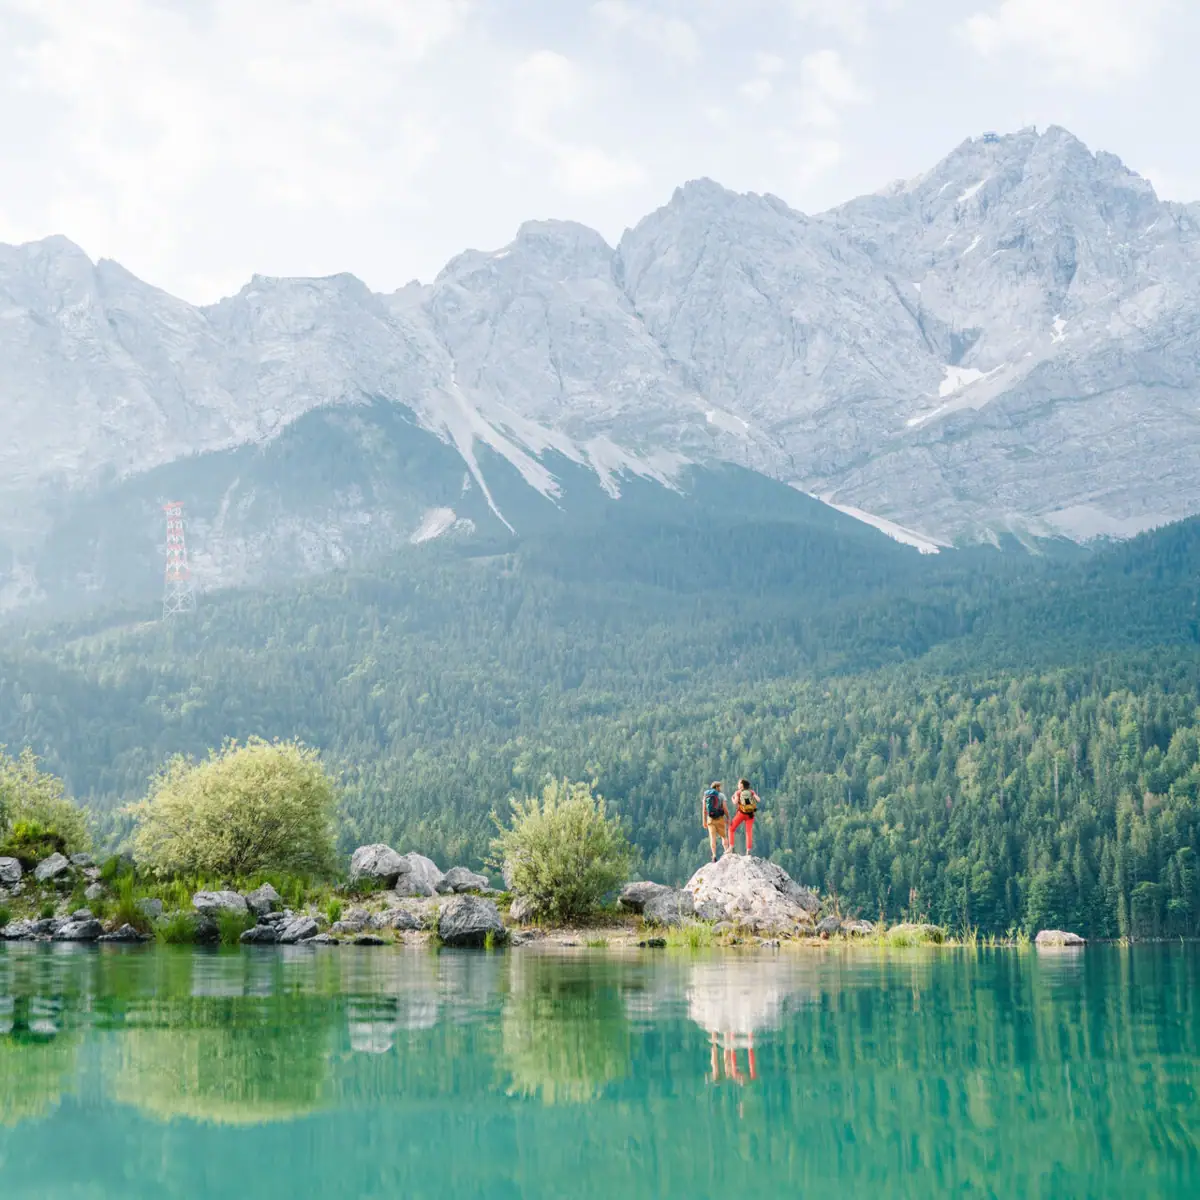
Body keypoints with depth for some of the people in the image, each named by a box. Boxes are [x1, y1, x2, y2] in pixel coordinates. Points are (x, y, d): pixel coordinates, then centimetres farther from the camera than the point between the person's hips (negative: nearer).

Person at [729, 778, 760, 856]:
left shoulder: (738, 792, 1)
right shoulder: (751, 791, 8)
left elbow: (735, 803, -12)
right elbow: (758, 800, -3)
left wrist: (733, 799, 9)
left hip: (741, 813, -2)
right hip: (750, 814, 2)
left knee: (731, 829, 12)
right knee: (749, 832, 4)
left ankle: (731, 846, -1)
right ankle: (748, 850, -8)